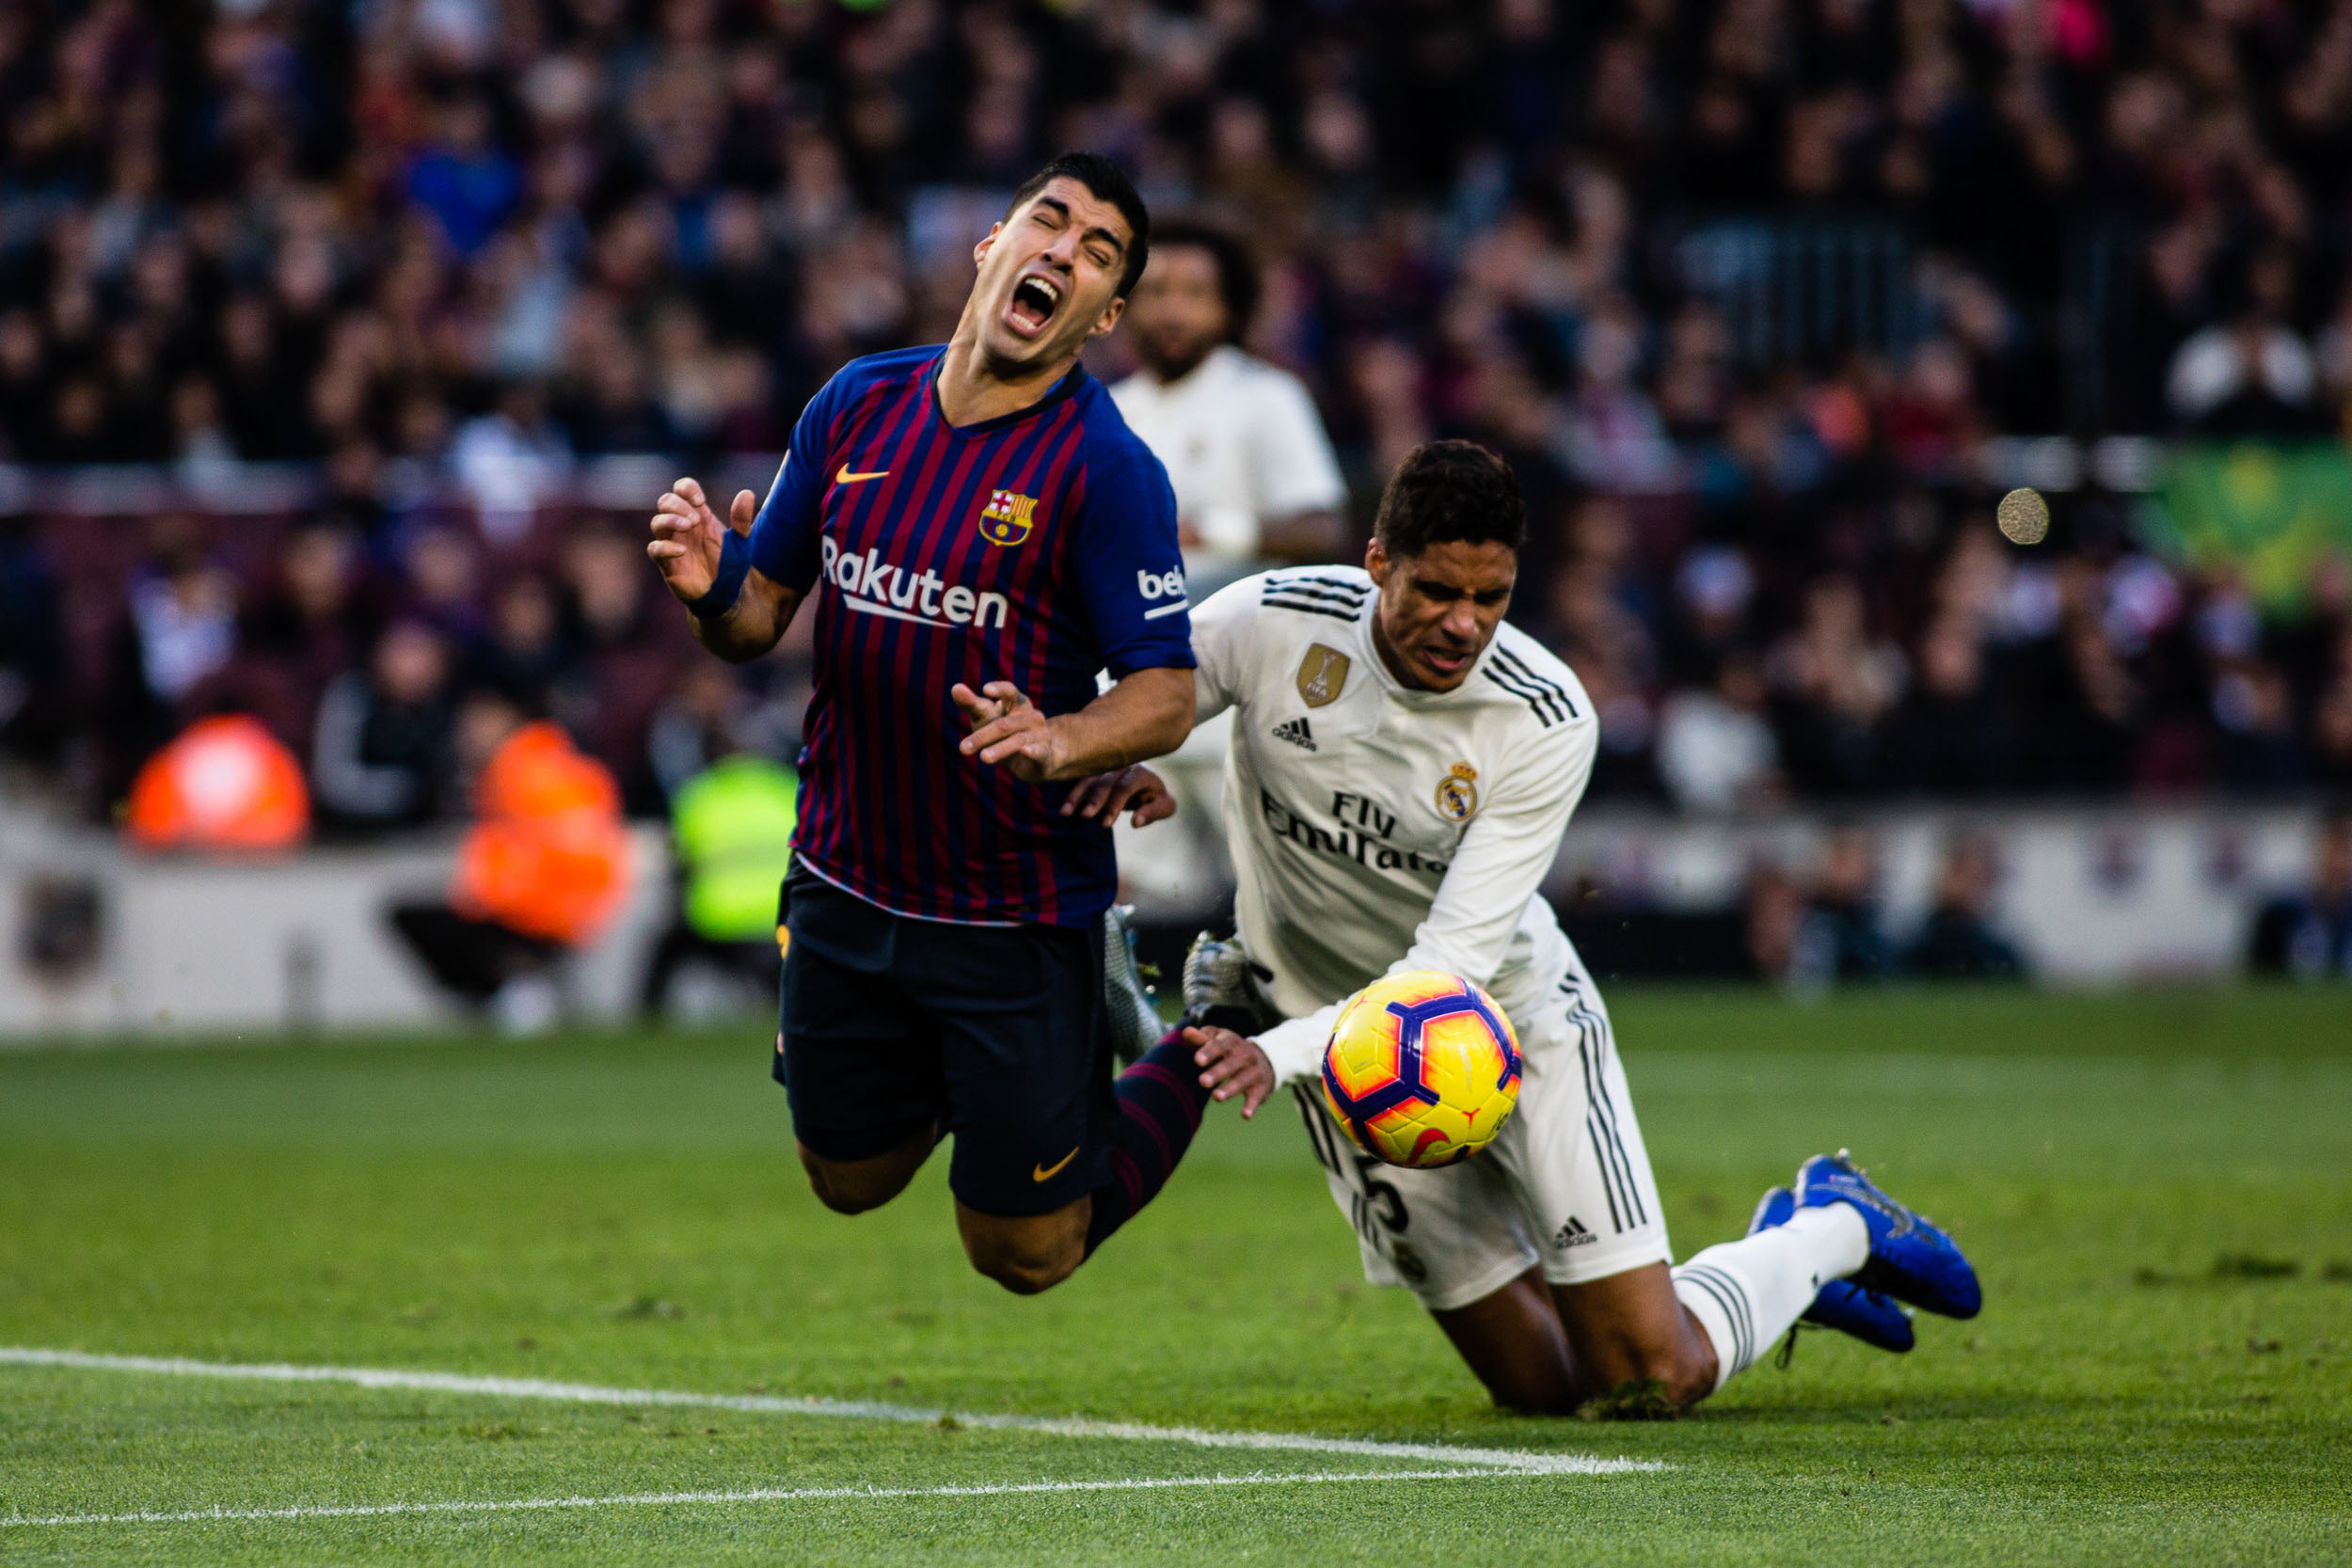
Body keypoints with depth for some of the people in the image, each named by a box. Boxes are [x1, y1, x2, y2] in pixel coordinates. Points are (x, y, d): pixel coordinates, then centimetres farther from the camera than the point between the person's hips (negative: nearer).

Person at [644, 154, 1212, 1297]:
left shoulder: (1107, 468, -17)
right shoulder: (858, 403, -1)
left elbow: (1167, 694, -17)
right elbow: (763, 611, 7)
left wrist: (1060, 743, -37)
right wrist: (714, 589, -17)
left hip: (1018, 919, -5)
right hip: (846, 889, 5)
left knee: (1027, 1251, 6)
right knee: (850, 1180, 22)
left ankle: (1207, 1049, 30)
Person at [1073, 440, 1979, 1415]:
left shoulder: (1547, 722, -24)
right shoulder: (1273, 623, -21)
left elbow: (1453, 964, -28)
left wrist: (1282, 1052, -40)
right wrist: (1121, 770, -29)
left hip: (1515, 1016, -2)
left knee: (1653, 1382, -4)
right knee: (1541, 1384, 5)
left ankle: (1826, 1228, 26)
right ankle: (1785, 1259, 33)